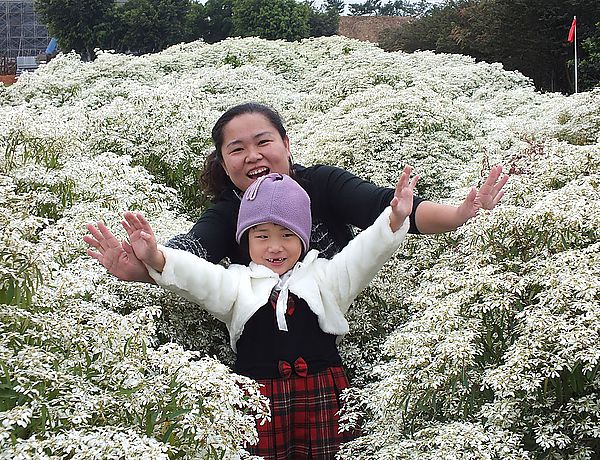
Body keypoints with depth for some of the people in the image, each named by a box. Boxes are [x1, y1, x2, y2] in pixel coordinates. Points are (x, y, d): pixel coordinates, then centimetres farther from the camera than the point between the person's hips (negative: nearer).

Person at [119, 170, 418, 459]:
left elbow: (362, 257, -1)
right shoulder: (238, 281, 10)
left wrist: (394, 220, -18)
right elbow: (197, 277, -6)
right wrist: (157, 259, -26)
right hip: (257, 398, 0)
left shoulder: (323, 277, 12)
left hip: (323, 395, 1)